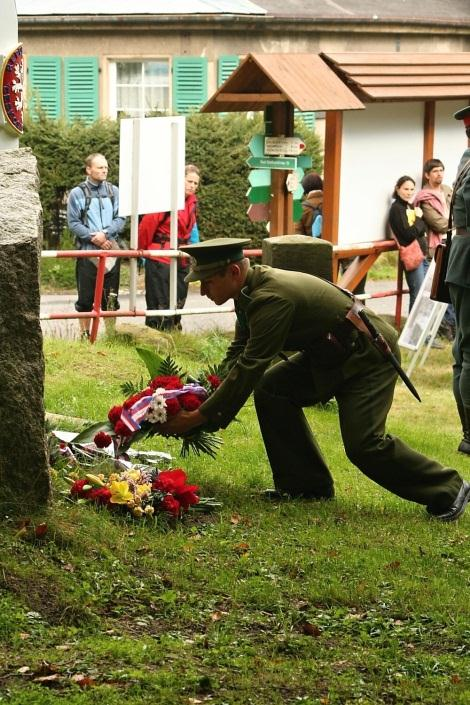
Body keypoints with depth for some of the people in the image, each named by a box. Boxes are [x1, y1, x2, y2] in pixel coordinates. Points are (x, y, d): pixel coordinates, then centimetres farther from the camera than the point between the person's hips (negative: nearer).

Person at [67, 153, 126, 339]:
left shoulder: (114, 192, 6)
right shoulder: (77, 193, -1)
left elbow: (121, 219, 3)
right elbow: (73, 223, -4)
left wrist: (105, 233, -13)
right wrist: (93, 237, -14)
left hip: (111, 250, 2)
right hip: (87, 251, -2)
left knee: (111, 296, 6)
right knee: (85, 297, 2)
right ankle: (85, 334, 11)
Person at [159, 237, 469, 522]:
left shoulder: (272, 298, -31)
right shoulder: (250, 290, 0)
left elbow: (249, 368, -32)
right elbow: (238, 355, 6)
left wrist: (200, 417, -28)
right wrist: (210, 399, -9)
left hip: (370, 356, -10)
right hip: (329, 355, 10)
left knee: (363, 443, -17)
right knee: (271, 390, -3)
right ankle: (305, 485, 6)